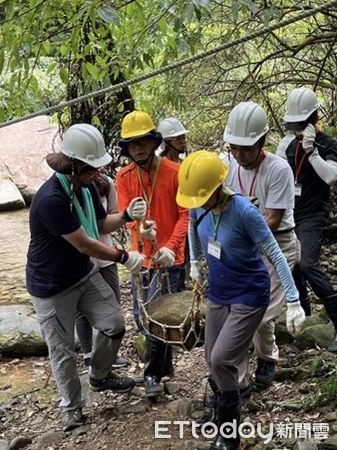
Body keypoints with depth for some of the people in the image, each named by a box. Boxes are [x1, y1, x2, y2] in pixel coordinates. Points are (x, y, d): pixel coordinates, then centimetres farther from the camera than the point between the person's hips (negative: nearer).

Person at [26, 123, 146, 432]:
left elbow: (101, 224, 9)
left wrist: (127, 216, -12)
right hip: (51, 288, -7)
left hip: (84, 275, 7)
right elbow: (84, 245, -28)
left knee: (114, 325, 10)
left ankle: (100, 377, 37)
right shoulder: (51, 199, -33)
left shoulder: (85, 187, -6)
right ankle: (72, 407, 29)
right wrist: (124, 257, -16)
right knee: (64, 351, 6)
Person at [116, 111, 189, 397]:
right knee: (142, 317, 12)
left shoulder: (175, 172, -10)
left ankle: (154, 372, 17)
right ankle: (164, 363, 34)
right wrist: (140, 228, -30)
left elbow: (185, 214, -12)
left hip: (170, 259, -4)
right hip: (142, 258, 4)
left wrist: (171, 247, -26)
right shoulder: (124, 178, 0)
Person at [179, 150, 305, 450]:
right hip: (218, 294, 6)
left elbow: (274, 255, -22)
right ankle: (224, 413, 33)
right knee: (213, 361, 10)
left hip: (249, 296, -6)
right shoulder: (198, 207, -10)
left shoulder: (243, 211, -28)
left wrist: (293, 301, -22)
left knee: (221, 360, -13)